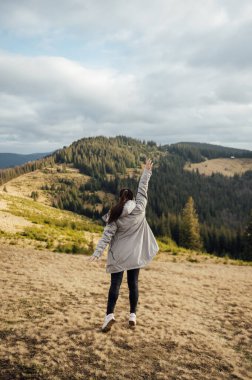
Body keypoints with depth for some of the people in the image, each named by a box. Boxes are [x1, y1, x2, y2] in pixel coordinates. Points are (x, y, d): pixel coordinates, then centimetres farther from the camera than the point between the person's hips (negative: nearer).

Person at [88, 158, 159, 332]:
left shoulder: (115, 216, -9)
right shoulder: (140, 208, -6)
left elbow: (107, 235, -16)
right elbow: (143, 188, 2)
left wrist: (97, 253, -18)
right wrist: (147, 171, 12)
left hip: (118, 255, -2)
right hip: (135, 254, 2)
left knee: (115, 284, 2)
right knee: (133, 283, 10)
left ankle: (110, 315, -9)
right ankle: (133, 316, 13)